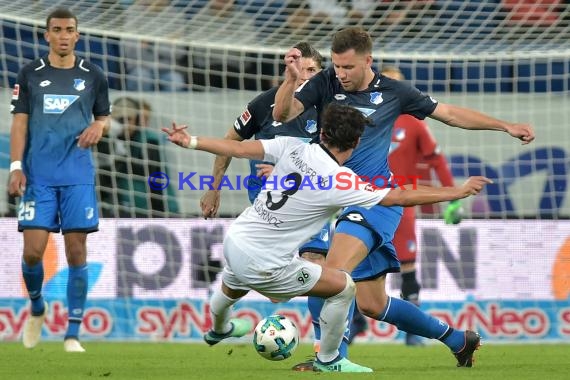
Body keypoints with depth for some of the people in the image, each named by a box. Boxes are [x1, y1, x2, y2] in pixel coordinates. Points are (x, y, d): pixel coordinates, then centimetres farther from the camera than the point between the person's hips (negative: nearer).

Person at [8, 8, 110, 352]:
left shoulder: (93, 76, 8)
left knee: (77, 251, -4)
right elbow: (20, 123, 5)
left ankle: (73, 334, 1)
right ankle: (37, 309, 23)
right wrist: (16, 167, -5)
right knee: (33, 251, -7)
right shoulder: (30, 74, 6)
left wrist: (99, 126, -5)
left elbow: (104, 116, 18)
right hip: (38, 177, 0)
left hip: (78, 177, 0)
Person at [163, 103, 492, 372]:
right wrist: (460, 192, -9)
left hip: (234, 240, 7)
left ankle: (218, 331, 71)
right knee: (344, 288, 6)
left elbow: (238, 148, -7)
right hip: (263, 265, -7)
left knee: (232, 290, 40)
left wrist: (189, 141, 3)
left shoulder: (293, 147, -9)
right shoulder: (341, 182, -21)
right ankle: (328, 360, 22)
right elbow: (403, 197, -17)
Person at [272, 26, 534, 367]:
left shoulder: (392, 92, 0)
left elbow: (448, 113, 12)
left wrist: (506, 126, 10)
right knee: (373, 304, 9)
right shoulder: (325, 84, 2)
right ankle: (456, 339, 27)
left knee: (335, 271, -29)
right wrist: (291, 79, -28)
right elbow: (283, 114, -10)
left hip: (375, 199, -4)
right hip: (336, 197, 4)